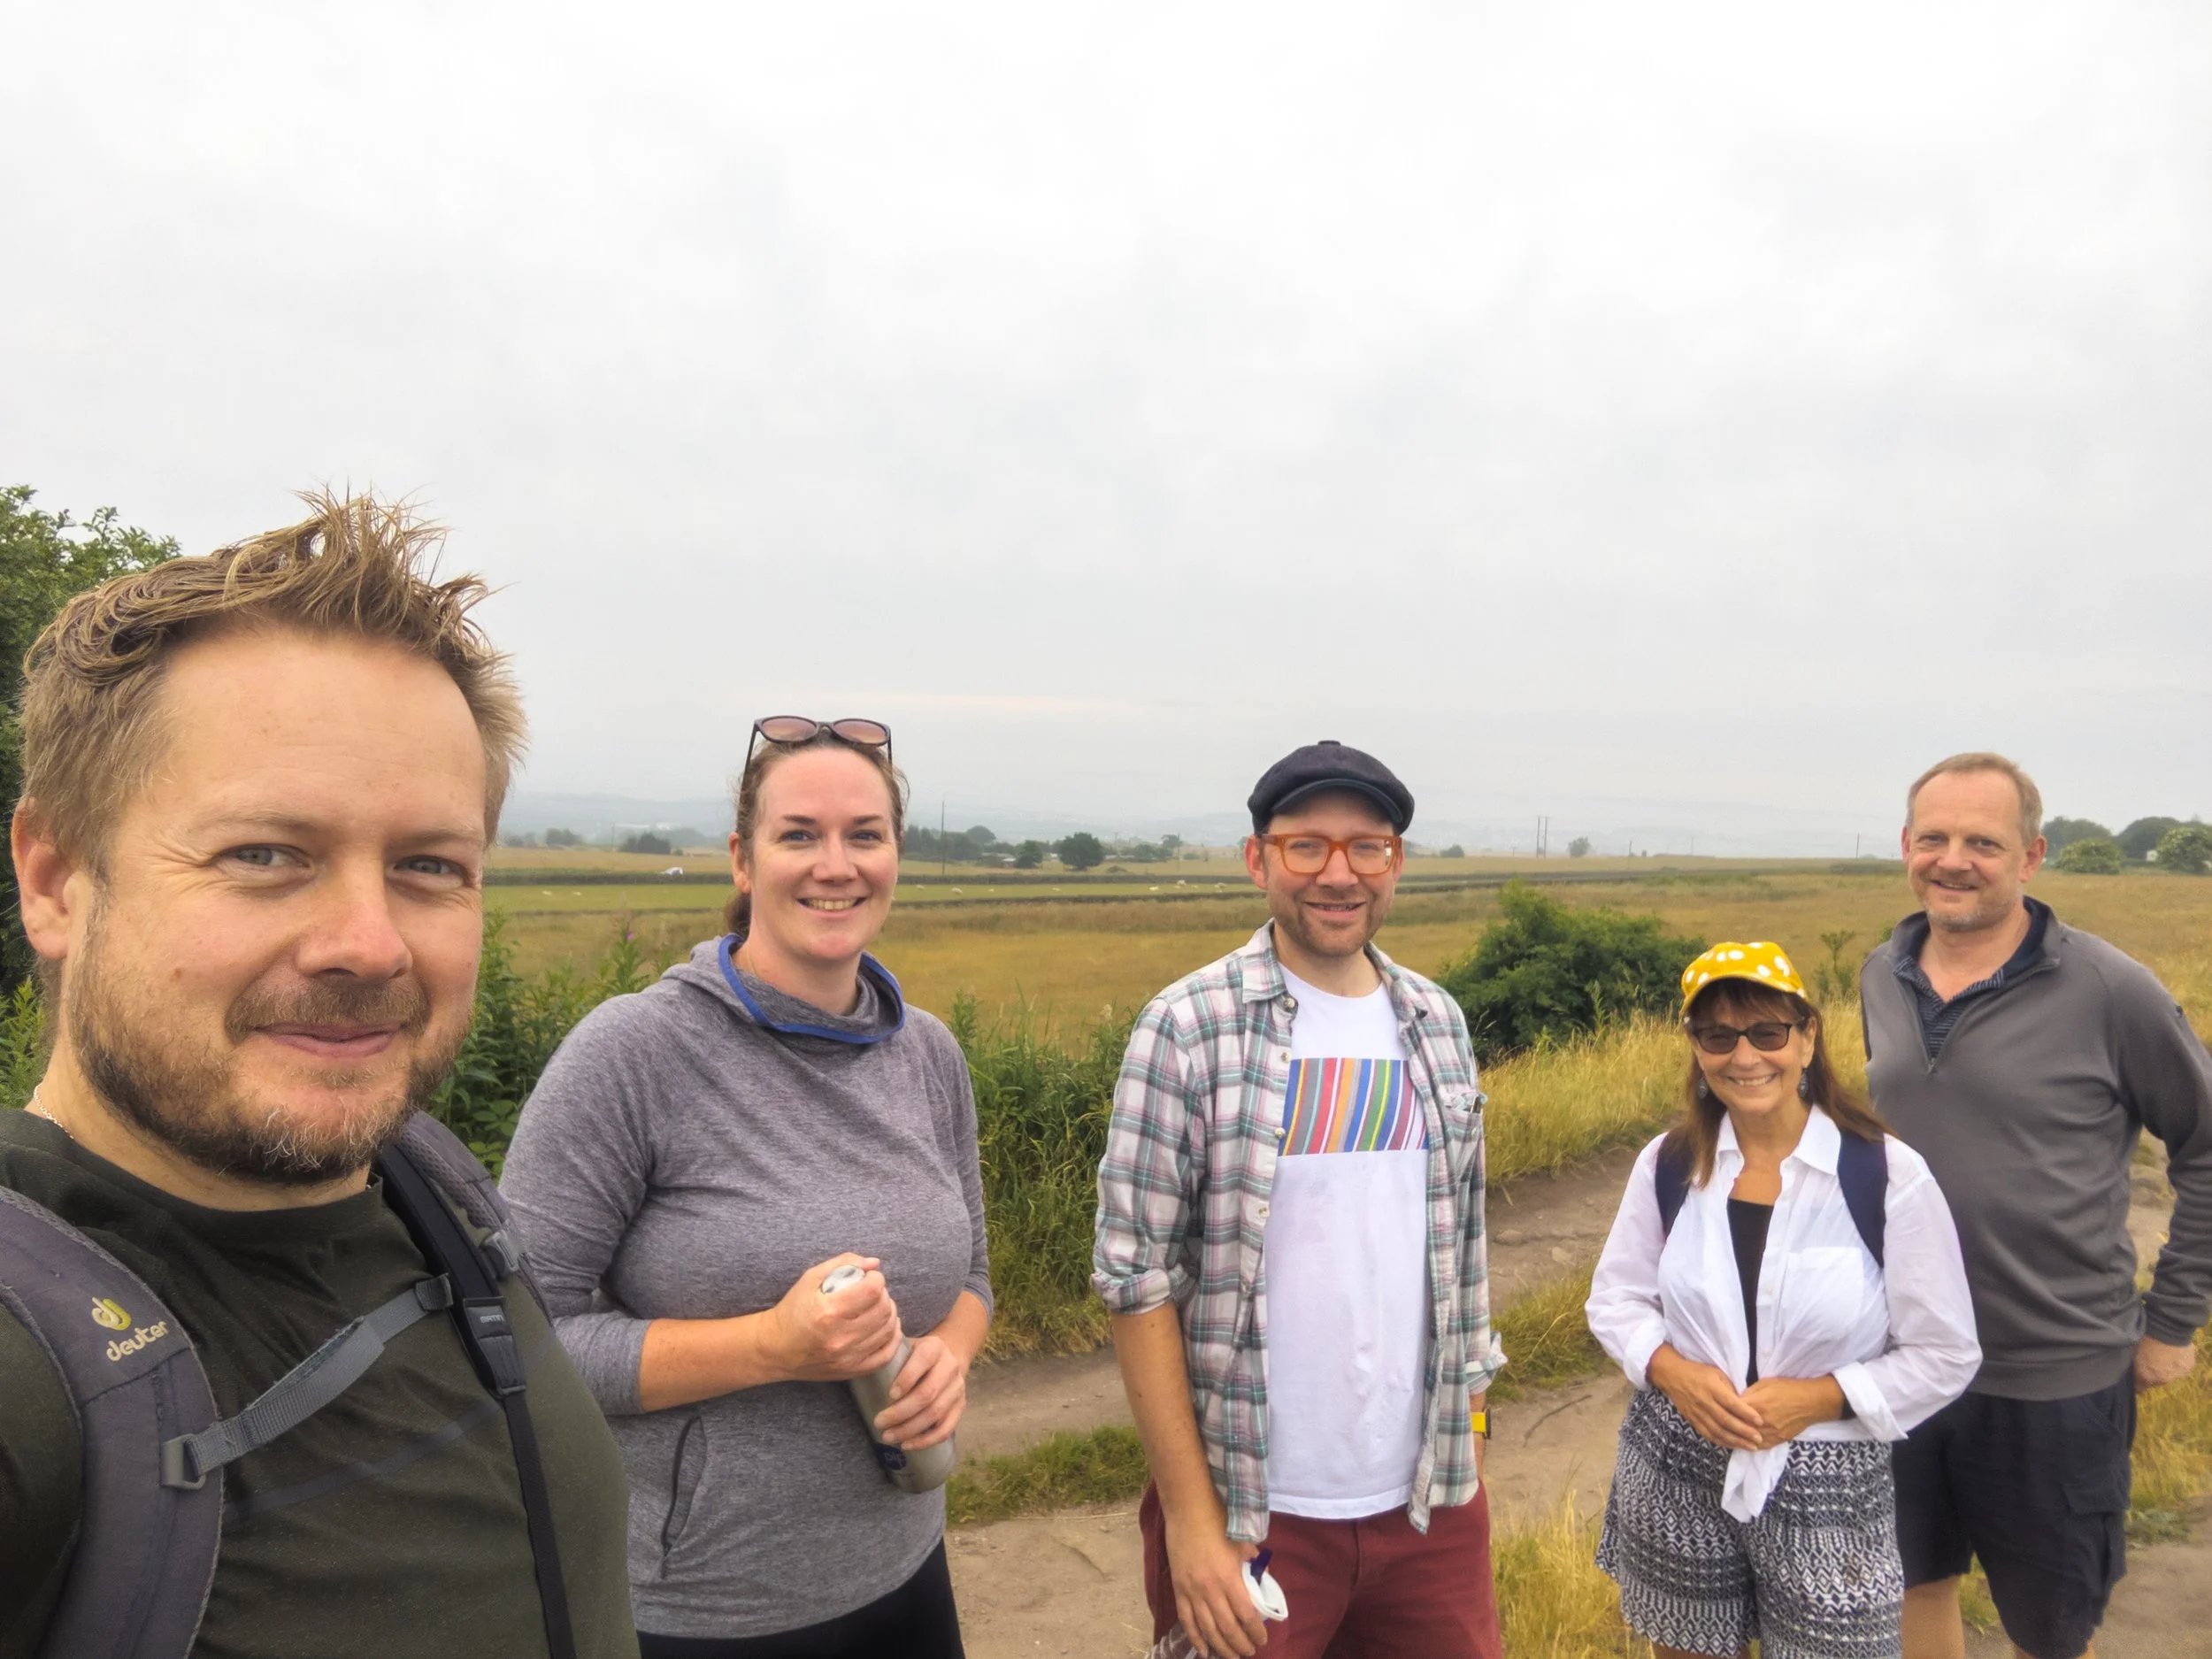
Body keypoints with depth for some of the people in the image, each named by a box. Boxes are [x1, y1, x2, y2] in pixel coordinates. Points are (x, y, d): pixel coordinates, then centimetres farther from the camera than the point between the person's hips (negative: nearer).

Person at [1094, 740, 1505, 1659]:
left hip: (1430, 1500, 4)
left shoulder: (1438, 1024, 3)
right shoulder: (1188, 1029, -12)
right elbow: (1139, 1277, -12)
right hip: (1253, 1510, -4)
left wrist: (1472, 1445, 10)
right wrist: (1190, 1517, -12)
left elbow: (1461, 1254, 10)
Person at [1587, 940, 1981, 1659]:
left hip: (1828, 1485, -3)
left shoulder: (1890, 1176, -14)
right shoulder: (1667, 1164, -4)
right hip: (1674, 1471, 3)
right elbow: (1614, 1298, 5)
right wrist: (1671, 1370, -13)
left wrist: (1821, 1397, -18)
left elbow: (1945, 1356, -7)